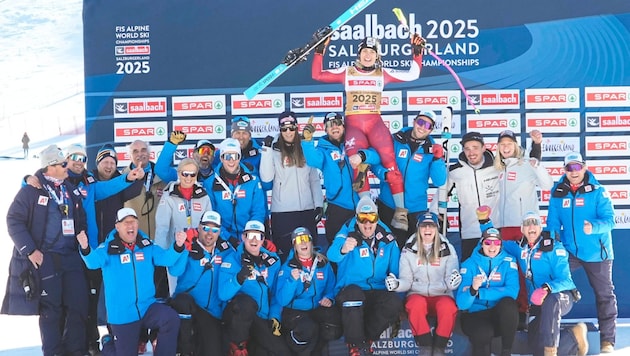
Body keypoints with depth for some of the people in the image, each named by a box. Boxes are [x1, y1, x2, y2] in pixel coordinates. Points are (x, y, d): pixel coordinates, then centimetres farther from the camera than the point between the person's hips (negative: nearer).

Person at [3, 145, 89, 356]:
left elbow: (81, 222, 22)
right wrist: (30, 250, -14)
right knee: (50, 310, 0)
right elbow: (14, 220, -8)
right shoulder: (32, 190, -6)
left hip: (71, 257, 5)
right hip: (44, 259, -5)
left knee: (78, 306, 2)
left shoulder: (72, 192, 13)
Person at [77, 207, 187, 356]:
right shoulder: (108, 248, -7)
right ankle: (108, 343, 40)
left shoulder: (147, 246, 2)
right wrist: (85, 249, -48)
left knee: (171, 319, -26)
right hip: (122, 314, -2)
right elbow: (94, 261, -25)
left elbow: (166, 258, -9)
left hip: (147, 307, 2)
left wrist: (178, 246, -31)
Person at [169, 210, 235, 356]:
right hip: (185, 305, -2)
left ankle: (198, 340, 28)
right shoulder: (189, 248, -8)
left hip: (212, 312, 2)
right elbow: (174, 271, -23)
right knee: (184, 299, -36)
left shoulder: (226, 250, 2)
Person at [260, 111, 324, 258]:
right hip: (281, 212, -3)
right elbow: (266, 177, -12)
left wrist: (319, 204, 5)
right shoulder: (274, 151, 0)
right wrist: (266, 149, -14)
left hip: (306, 209, 3)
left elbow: (315, 180, 12)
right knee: (284, 251, 0)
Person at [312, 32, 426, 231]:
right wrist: (320, 51, 2)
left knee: (389, 161, -18)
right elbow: (317, 75, 7)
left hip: (375, 122, 0)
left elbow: (412, 75, 14)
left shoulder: (383, 74, 14)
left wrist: (417, 53, 9)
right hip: (353, 124, 0)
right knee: (358, 166, -16)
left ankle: (400, 212, -14)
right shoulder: (347, 72, 12)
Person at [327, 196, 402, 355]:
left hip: (377, 292, 3)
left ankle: (366, 337, -6)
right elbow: (332, 255, -30)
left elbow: (396, 270, 11)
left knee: (395, 303, -27)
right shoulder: (348, 234, -8)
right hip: (350, 290, -3)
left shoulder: (387, 239, 4)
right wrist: (343, 249, -52)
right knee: (353, 292, -36)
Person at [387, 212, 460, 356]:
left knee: (448, 307, -35)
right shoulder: (409, 250, 6)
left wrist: (452, 282, -24)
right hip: (417, 294, 0)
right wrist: (397, 284, -20)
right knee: (415, 305, -36)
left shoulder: (447, 249, 5)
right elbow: (406, 280, 4)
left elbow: (450, 280, 1)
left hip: (442, 295, 0)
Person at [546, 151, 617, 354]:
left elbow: (609, 220, -16)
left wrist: (594, 227, -35)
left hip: (597, 252, -2)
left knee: (604, 295, 6)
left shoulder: (597, 191, -9)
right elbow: (553, 222, 2)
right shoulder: (557, 192, 0)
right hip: (569, 251, 2)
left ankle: (607, 340, 17)